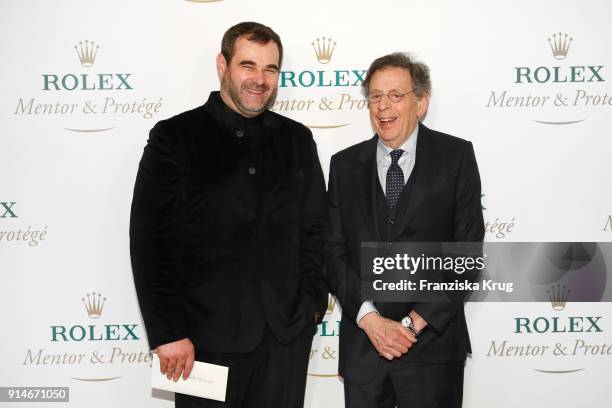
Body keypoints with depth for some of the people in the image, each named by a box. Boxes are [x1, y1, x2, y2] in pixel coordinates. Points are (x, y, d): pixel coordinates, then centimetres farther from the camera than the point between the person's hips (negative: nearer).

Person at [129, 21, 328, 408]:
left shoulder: (297, 139, 8)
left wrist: (313, 303, 3)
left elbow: (314, 227, 11)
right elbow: (151, 241, -8)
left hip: (287, 333, 3)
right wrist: (167, 333, -11)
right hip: (208, 334, -3)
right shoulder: (175, 137, -4)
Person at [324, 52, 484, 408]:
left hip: (431, 345, -2)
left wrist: (416, 322, -10)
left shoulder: (456, 156, 0)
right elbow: (333, 251, 4)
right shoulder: (345, 165, 7)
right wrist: (369, 318, -9)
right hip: (362, 344, 2)